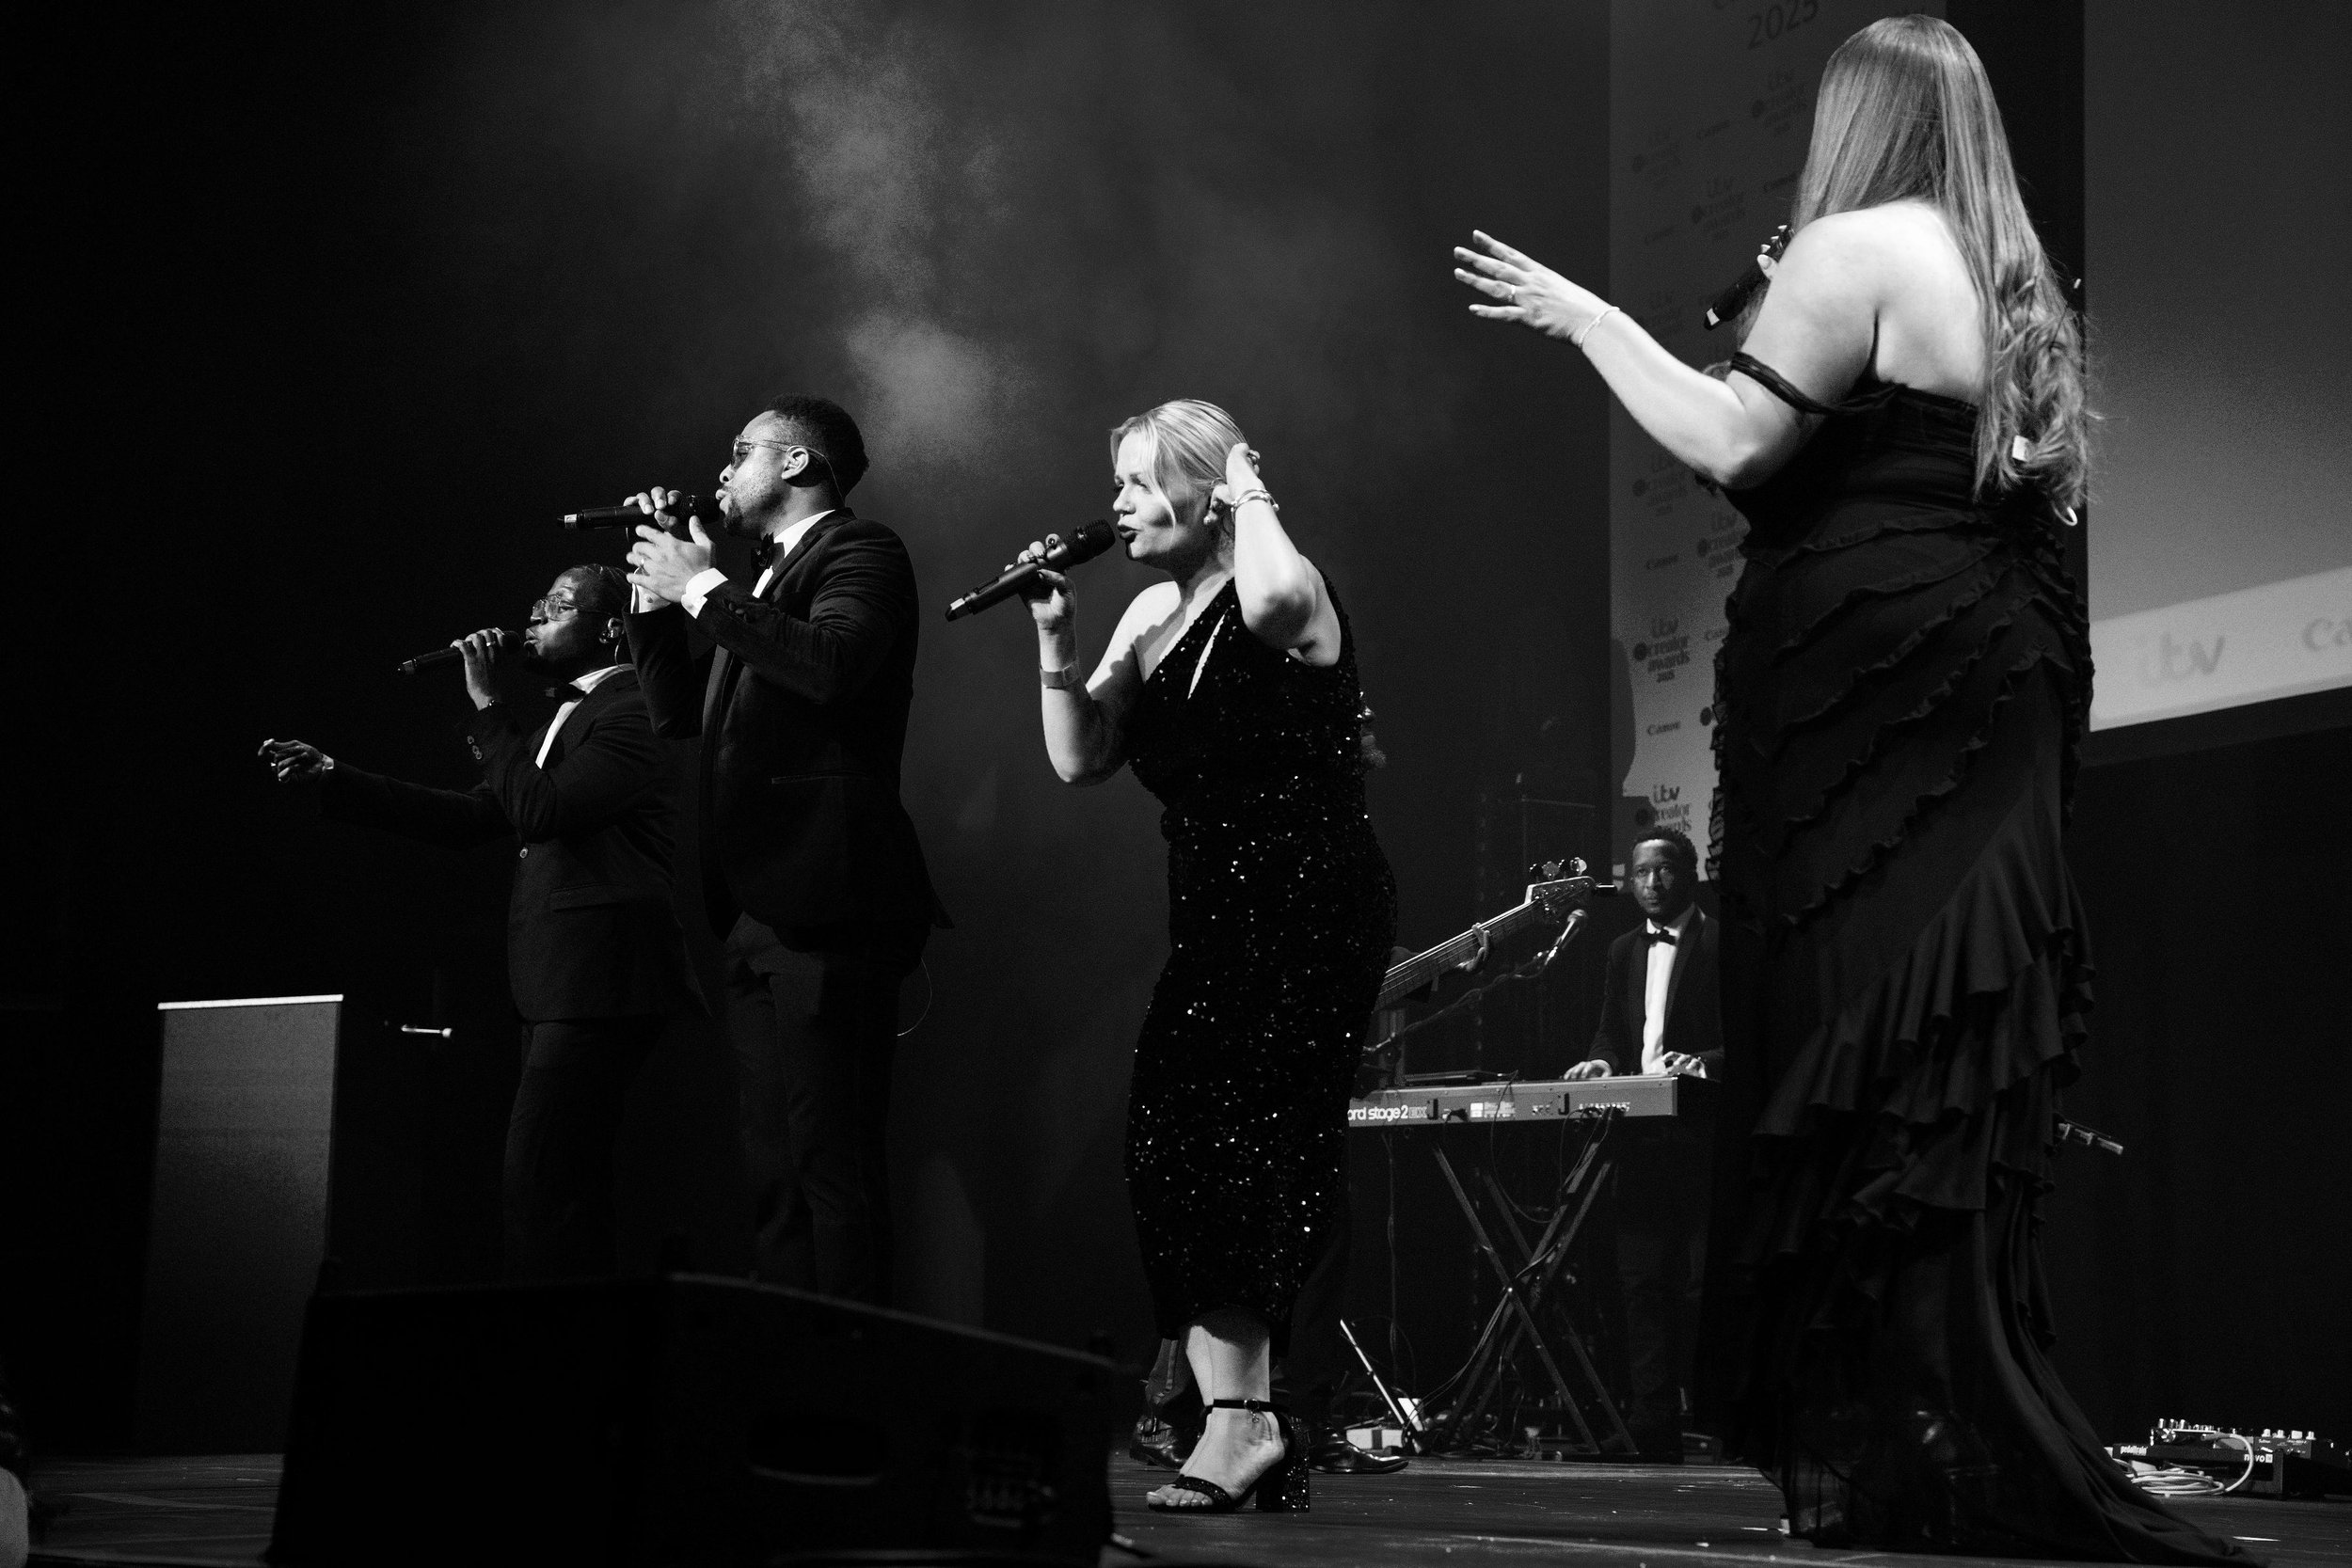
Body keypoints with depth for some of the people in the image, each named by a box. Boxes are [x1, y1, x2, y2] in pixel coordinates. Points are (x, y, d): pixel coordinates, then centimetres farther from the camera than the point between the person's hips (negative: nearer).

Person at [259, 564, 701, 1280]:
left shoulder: (630, 711, -10)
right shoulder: (571, 716, 21)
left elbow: (539, 810, -21)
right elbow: (470, 817, 18)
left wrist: (486, 706, -13)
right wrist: (332, 778, 14)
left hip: (597, 983, -10)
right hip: (559, 986, 11)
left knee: (537, 1185, -14)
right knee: (565, 1190, 13)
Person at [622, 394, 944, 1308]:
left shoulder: (860, 552, -2)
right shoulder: (767, 583, 24)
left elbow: (832, 665, -22)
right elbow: (680, 711, 25)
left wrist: (703, 588, -12)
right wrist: (657, 588, 15)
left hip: (822, 912, -9)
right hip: (758, 920, 9)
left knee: (832, 1167, -11)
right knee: (773, 1175, 9)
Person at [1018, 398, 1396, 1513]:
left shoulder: (1281, 589, -10)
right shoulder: (1152, 614, 12)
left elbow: (1271, 602, -37)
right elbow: (1080, 760, 9)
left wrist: (1252, 503, -19)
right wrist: (1056, 637, -2)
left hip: (1313, 910, -8)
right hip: (1212, 919, 8)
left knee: (1230, 1150, -12)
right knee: (1173, 1151, -1)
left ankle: (1240, 1421, -9)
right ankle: (1242, 1421, 0)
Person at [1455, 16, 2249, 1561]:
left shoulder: (1856, 249, -5)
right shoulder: (2017, 283, 18)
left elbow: (1735, 445, -11)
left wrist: (1588, 320, 1)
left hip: (1869, 698, -8)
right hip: (1999, 692, 8)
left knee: (1868, 1070, -6)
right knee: (1966, 1078, 7)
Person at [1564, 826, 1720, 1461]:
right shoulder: (1623, 952, 20)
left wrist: (1705, 1063, -23)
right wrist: (1601, 1061, -1)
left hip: (1701, 1140, -6)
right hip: (1640, 1141, 6)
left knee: (1701, 1285, -8)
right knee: (1642, 1284, 3)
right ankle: (1653, 1434, 6)